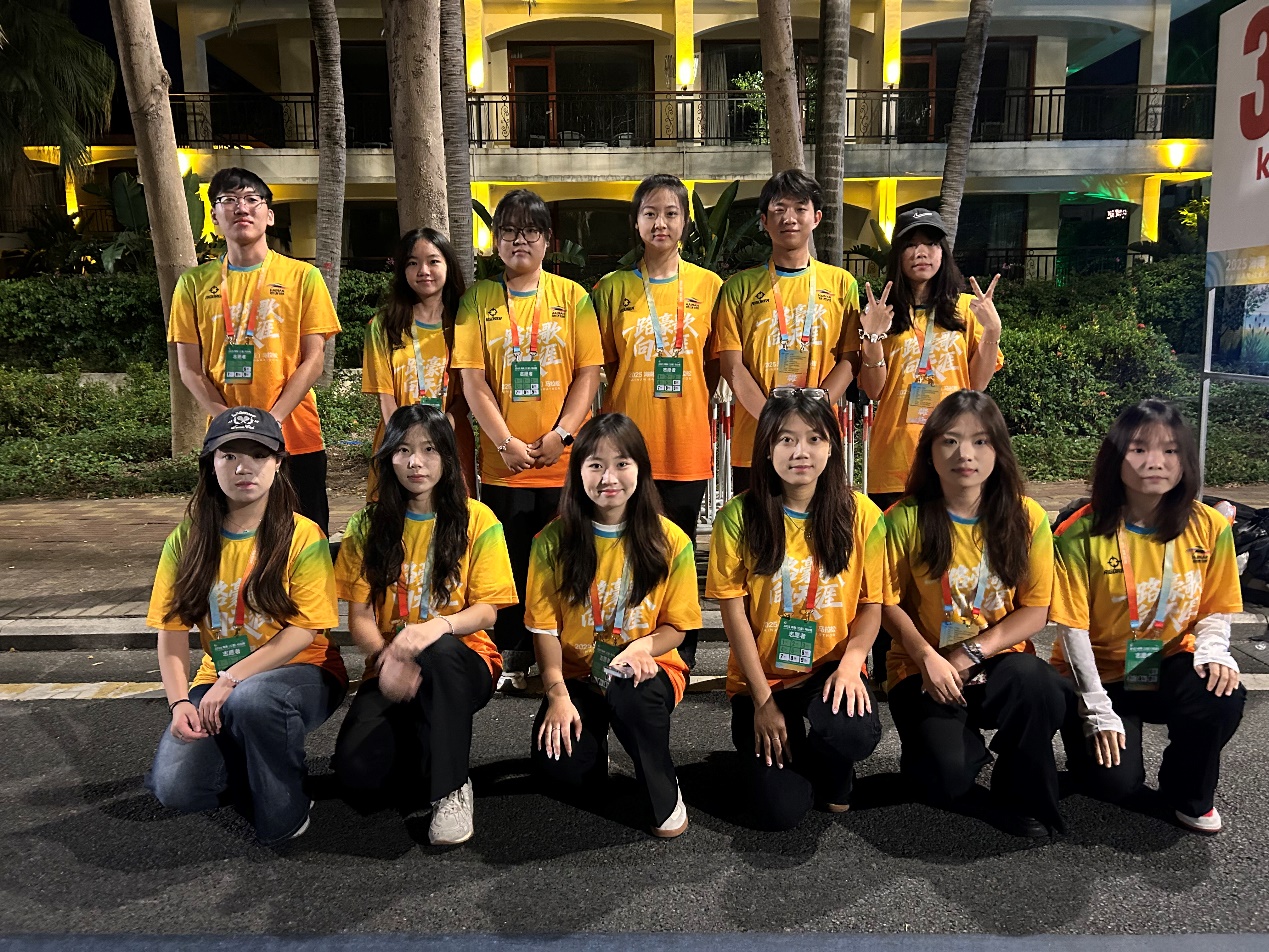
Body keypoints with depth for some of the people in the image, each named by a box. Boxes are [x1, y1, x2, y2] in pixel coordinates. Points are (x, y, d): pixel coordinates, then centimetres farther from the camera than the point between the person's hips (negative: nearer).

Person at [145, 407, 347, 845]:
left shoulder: (302, 536, -9)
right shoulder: (186, 540, 3)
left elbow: (305, 631, -14)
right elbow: (172, 631, 2)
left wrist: (231, 681, -21)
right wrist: (180, 702, -13)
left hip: (301, 671, -3)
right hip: (219, 680, 4)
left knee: (251, 699, -37)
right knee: (176, 788, -19)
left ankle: (286, 809, -10)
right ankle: (246, 764, 15)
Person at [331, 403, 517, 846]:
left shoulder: (477, 520, -1)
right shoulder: (369, 525, 4)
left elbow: (486, 610, -6)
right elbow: (360, 616, 0)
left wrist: (439, 626, -29)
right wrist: (387, 657, -22)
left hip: (463, 661, -1)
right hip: (391, 670, 2)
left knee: (440, 653, -39)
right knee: (356, 769, -26)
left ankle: (451, 787, -19)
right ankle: (425, 754, 8)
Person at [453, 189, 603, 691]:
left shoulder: (571, 296, 6)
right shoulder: (478, 298, 6)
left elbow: (589, 372, 1)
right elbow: (473, 382, 0)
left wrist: (561, 434, -11)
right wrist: (506, 443, -10)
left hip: (564, 461, 0)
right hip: (501, 462, 0)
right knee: (509, 563, 6)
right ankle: (512, 659, 20)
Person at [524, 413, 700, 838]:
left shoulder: (670, 541, -5)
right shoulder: (553, 541, -3)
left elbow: (675, 626, 0)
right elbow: (545, 625, -3)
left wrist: (642, 647, -22)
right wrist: (557, 691, -16)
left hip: (646, 667, 0)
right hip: (576, 674, 1)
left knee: (631, 692, -37)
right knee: (557, 767, -25)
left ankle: (665, 793, -7)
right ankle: (594, 748, 15)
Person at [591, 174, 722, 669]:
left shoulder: (708, 286, 4)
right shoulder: (613, 288, 3)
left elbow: (714, 362, 11)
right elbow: (604, 363, 10)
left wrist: (691, 407, 2)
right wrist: (628, 404, 0)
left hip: (687, 443, 0)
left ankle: (682, 651, 23)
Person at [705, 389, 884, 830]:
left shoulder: (860, 513, -3)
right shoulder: (739, 516, -9)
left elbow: (872, 603, 1)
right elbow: (733, 610, -7)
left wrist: (850, 663, -18)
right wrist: (763, 699, -10)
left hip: (829, 674, 1)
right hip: (760, 679, -1)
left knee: (857, 734, -33)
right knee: (782, 812, -17)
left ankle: (834, 776, 7)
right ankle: (770, 754, 21)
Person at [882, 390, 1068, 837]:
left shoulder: (1027, 517, -4)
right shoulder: (905, 520, -8)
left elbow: (1035, 609, -3)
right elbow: (890, 603, -3)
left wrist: (971, 653, -14)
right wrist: (928, 658, -18)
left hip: (1000, 663, 2)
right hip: (924, 669, -1)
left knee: (1037, 685, -35)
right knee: (947, 781, -24)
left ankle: (1020, 800, -5)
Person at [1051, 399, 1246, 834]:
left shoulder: (1209, 528, -8)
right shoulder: (1082, 533, -18)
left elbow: (1215, 610, 3)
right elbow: (1074, 627, -14)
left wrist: (1212, 650, -20)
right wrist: (1099, 710, -15)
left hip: (1170, 669, 3)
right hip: (1098, 674, -3)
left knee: (1223, 694, -29)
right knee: (1117, 785, -16)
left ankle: (1191, 794, 1)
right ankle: (1089, 734, 22)